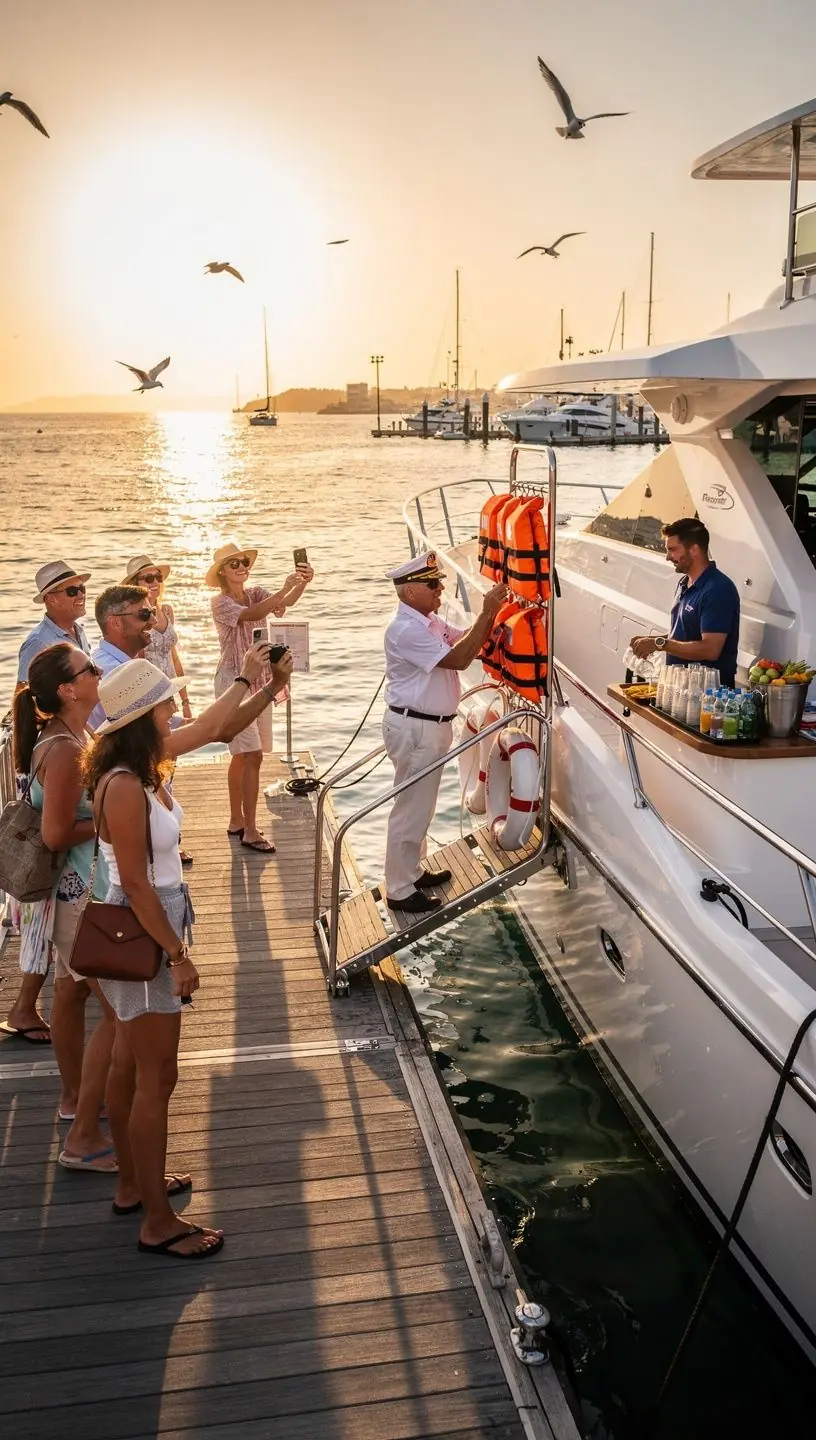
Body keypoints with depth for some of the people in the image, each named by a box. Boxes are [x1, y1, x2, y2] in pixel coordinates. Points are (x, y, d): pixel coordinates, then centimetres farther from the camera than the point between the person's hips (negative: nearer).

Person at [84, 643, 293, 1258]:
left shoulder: (144, 760, 0)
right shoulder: (125, 787, -27)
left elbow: (209, 728, 18)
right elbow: (136, 885, -24)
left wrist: (252, 682, 23)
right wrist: (178, 955, -19)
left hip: (147, 928, 10)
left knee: (129, 1064, 21)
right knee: (156, 1080, 2)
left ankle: (133, 1184, 38)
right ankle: (159, 1223, 15)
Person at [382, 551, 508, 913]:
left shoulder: (428, 620, 10)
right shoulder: (406, 630, -23)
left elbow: (464, 640, 7)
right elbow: (459, 658, -26)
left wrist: (492, 612, -8)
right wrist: (487, 613, -24)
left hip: (429, 725, 10)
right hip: (415, 729, -10)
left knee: (420, 805, 22)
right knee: (411, 809, -1)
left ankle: (411, 871, 37)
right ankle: (400, 890, 9)